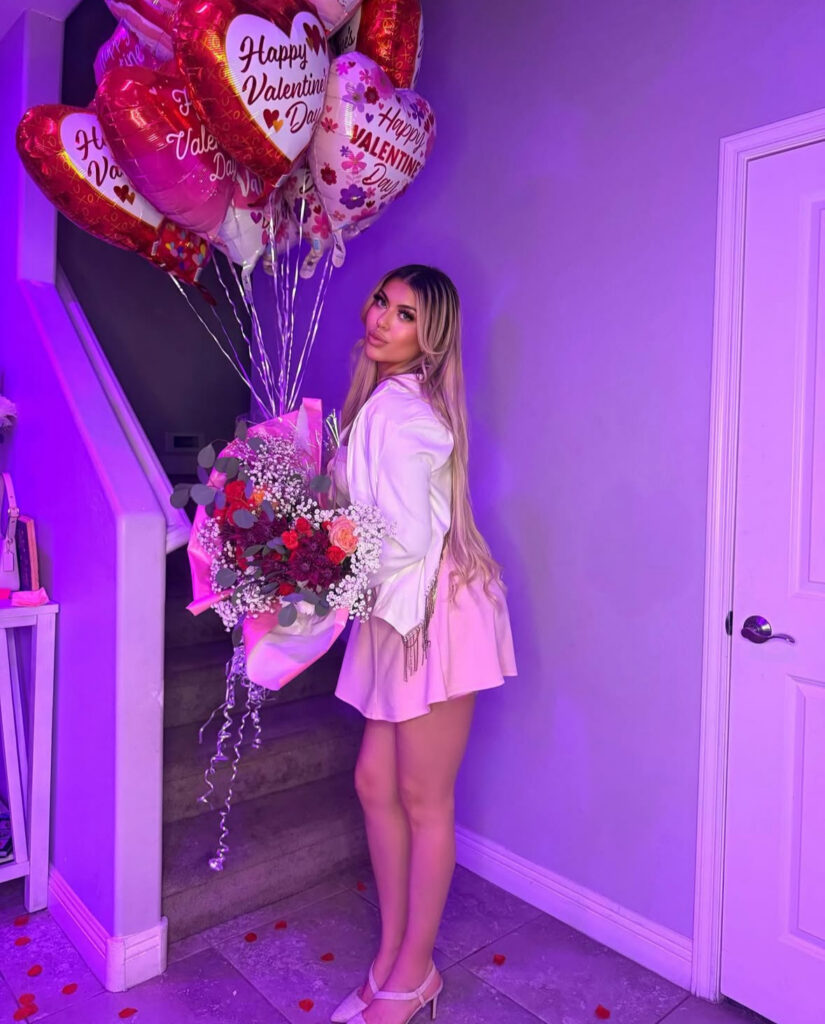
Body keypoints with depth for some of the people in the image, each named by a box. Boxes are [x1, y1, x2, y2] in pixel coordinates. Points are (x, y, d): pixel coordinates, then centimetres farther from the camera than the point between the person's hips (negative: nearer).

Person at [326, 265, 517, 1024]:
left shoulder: (397, 410, -17)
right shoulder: (382, 402, 13)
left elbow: (404, 541, -21)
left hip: (437, 613, -9)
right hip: (402, 614, 9)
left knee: (424, 801, 6)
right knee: (376, 782, 15)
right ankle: (393, 956, 34)